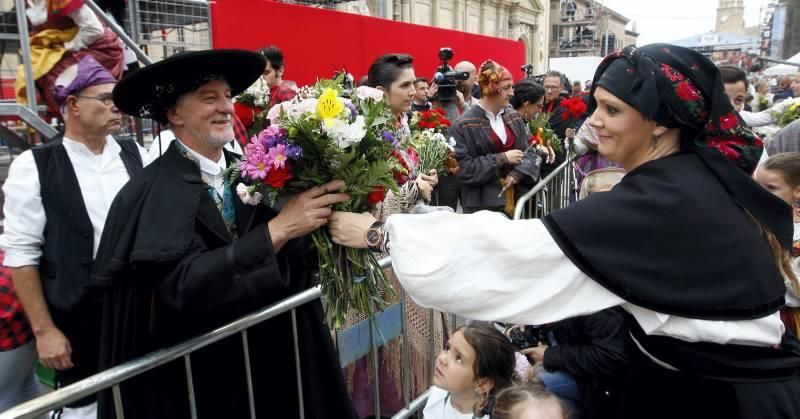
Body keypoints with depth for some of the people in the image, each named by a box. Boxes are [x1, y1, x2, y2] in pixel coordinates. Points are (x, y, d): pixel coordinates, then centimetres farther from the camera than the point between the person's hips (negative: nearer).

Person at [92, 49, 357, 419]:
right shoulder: (149, 196, -16)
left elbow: (294, 258, -7)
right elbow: (184, 283, -29)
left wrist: (321, 213, -24)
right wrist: (276, 229, -33)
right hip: (191, 378, -4)